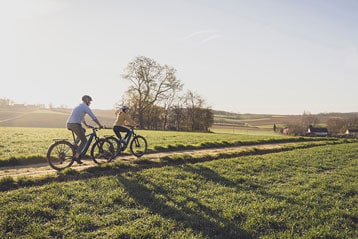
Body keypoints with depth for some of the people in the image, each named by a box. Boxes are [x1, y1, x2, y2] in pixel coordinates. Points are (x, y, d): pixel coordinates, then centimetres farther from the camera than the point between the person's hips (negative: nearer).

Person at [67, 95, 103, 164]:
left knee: (83, 130, 31)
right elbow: (94, 117, -2)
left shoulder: (78, 106, 26)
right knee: (84, 141, 3)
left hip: (69, 124, 9)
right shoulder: (85, 107, -1)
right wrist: (100, 125, 9)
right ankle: (76, 156, -8)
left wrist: (86, 125, 46)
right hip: (75, 125, -8)